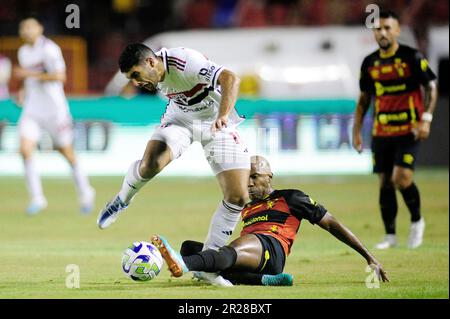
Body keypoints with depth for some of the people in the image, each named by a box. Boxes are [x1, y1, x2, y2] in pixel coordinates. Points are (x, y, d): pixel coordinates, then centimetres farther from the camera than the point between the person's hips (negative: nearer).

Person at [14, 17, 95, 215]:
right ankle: (37, 198, -7)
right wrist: (22, 92, 7)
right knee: (25, 150, -12)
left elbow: (60, 76, -22)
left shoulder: (49, 49, -13)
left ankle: (85, 193, 25)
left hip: (54, 108, -6)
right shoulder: (23, 52, 12)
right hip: (32, 109, 6)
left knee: (66, 152, 5)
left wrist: (30, 74, -21)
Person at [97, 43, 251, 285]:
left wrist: (223, 115, -59)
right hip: (180, 118, 3)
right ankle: (121, 202, 3)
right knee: (151, 163, -28)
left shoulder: (186, 63, -34)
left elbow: (231, 79, -46)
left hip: (217, 123, -3)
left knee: (238, 197, -12)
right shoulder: (153, 74, -10)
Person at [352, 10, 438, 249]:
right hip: (381, 132, 4)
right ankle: (390, 235, 12)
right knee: (385, 182, 4)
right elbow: (364, 98, 16)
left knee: (402, 178, -16)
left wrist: (426, 119, -15)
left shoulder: (412, 57, -6)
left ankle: (417, 221, 8)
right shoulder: (369, 63, 7)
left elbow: (431, 87, -3)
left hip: (408, 131, -4)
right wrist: (356, 130, 11)